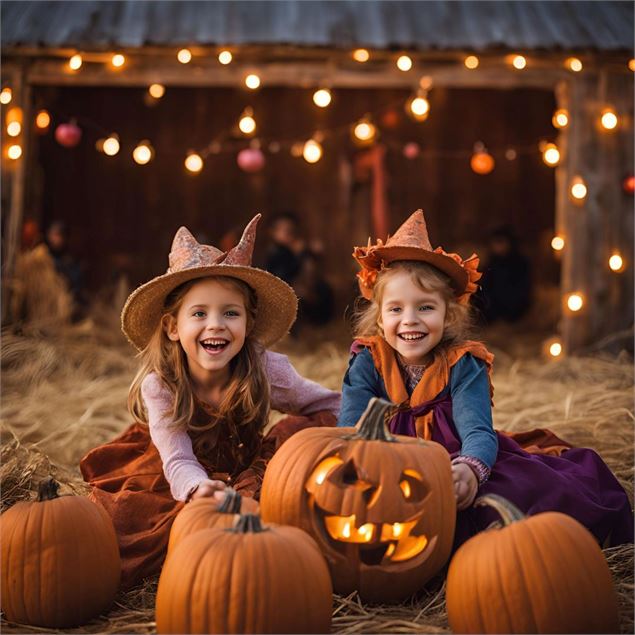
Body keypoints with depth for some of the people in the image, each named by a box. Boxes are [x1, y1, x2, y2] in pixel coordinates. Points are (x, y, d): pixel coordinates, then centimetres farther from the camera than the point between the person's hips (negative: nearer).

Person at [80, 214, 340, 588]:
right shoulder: (159, 386, -20)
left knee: (298, 430, -25)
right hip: (185, 480, -1)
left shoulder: (267, 371, -19)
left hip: (246, 473, 1)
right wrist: (200, 489, -52)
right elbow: (178, 460, -30)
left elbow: (332, 407, -4)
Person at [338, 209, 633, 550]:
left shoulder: (463, 365, -7)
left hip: (454, 467, -1)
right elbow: (352, 429, -15)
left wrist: (470, 469, -46)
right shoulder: (368, 362, -4)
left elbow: (478, 431, -21)